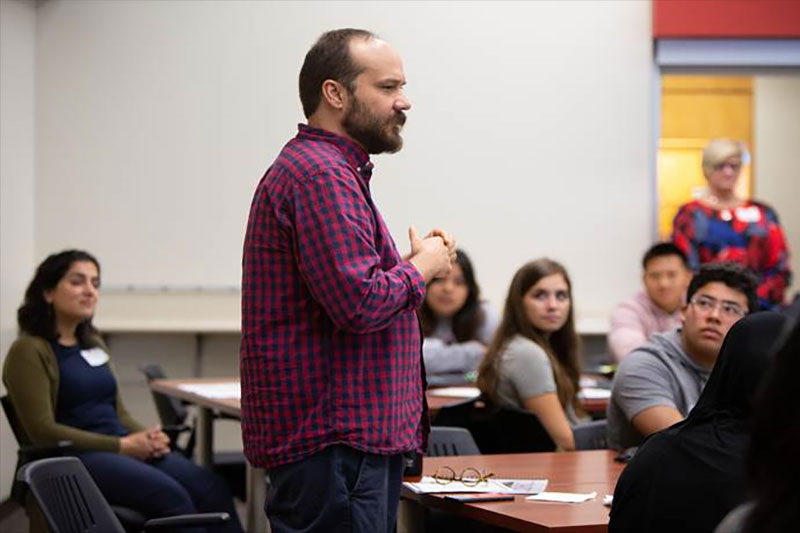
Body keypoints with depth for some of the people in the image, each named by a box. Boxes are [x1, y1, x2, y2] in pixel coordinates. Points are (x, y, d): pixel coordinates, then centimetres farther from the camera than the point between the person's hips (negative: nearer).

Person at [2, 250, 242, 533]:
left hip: (124, 448, 7)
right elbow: (42, 430, -11)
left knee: (213, 489, -19)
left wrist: (147, 437, -1)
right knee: (170, 496, -32)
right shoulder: (29, 351, -3)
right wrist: (123, 445, -15)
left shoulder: (93, 345, 21)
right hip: (75, 458, -7)